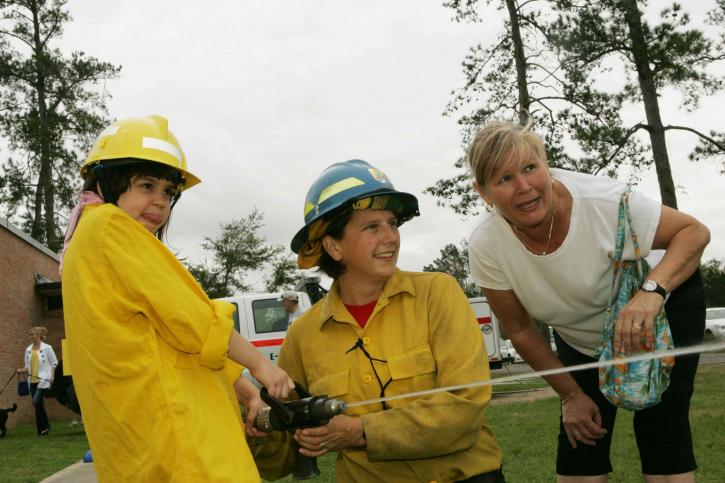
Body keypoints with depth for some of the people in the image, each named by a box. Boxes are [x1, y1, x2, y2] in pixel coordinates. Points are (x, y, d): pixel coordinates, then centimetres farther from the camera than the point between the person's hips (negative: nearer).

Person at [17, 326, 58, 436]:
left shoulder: (47, 348, -3)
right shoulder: (28, 349, 11)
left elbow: (55, 364, -1)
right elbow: (28, 366, 17)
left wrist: (53, 377, -11)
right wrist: (23, 370, -4)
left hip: (43, 380, -5)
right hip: (33, 381, 5)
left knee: (36, 402, -20)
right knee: (38, 405, 5)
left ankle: (44, 426, -5)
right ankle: (42, 429, 14)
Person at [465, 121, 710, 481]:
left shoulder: (602, 201, -35)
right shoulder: (485, 245, -26)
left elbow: (694, 231, -22)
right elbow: (520, 331, -11)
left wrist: (652, 291, -40)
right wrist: (571, 395, -4)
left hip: (663, 309, -2)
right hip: (581, 340, 3)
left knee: (660, 426, -9)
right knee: (580, 436, 0)